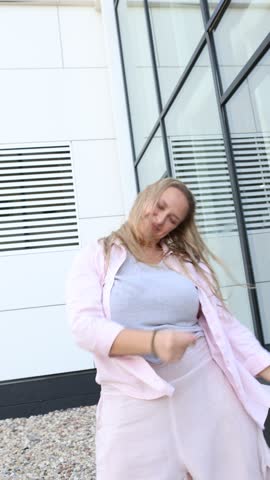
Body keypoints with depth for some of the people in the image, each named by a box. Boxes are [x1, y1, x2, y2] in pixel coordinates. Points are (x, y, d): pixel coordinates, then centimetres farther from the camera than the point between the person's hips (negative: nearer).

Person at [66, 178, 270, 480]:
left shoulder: (187, 261, 10)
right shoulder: (96, 257, 1)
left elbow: (224, 324, 8)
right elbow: (85, 325, -12)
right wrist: (153, 341, -27)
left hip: (206, 389, 3)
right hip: (133, 404, -2)